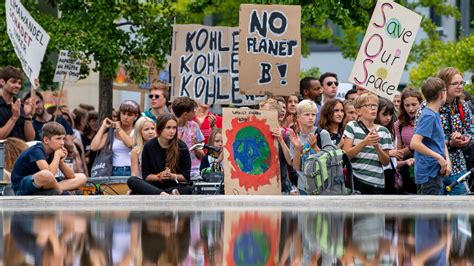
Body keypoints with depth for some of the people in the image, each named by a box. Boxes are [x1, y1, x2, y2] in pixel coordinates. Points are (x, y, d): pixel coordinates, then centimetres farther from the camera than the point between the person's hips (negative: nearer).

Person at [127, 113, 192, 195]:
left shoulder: (181, 147, 0)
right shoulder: (149, 146, 2)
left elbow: (186, 176, 2)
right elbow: (145, 175, 5)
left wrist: (172, 176, -16)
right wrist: (159, 176, -13)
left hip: (176, 186, -2)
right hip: (154, 185, 2)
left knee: (189, 189, -35)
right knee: (131, 181, -27)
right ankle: (163, 194, -47)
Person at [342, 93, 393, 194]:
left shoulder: (383, 131, 10)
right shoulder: (352, 126, 3)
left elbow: (386, 162, 7)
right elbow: (346, 154, -6)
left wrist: (377, 147, -12)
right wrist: (365, 142, -19)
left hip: (376, 182, 3)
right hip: (355, 179, -3)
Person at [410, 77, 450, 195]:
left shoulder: (435, 115, 14)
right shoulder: (429, 116, -16)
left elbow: (441, 141, 19)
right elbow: (414, 143, -26)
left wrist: (447, 160, 0)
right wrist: (439, 157, -21)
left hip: (436, 171, 10)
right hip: (430, 173, -10)